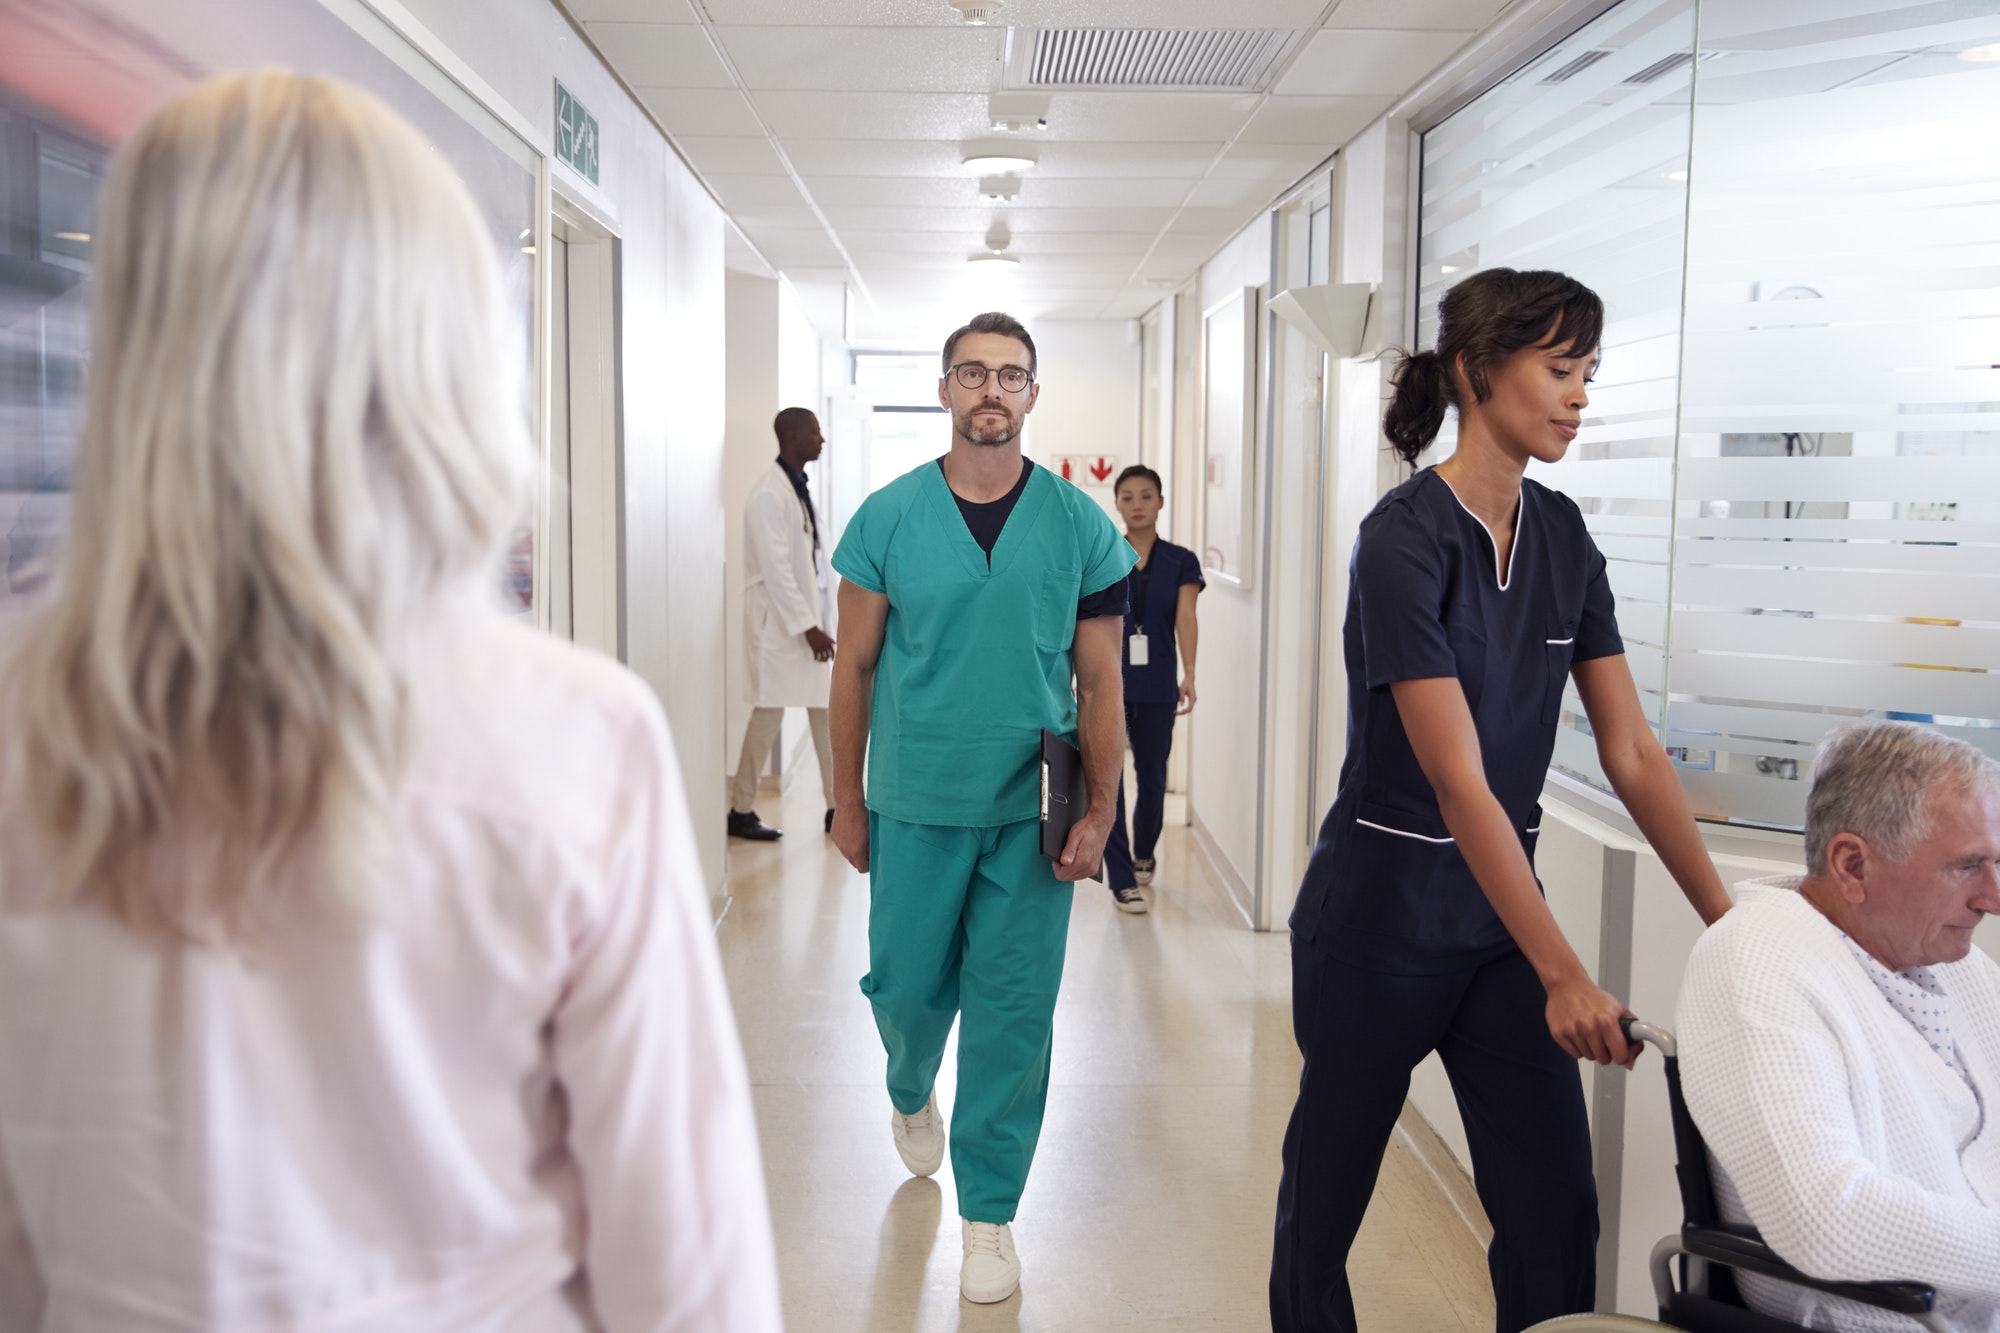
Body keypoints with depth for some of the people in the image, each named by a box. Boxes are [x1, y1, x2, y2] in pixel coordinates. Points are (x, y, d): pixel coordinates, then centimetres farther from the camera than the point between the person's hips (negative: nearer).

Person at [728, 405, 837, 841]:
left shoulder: (799, 488, 13)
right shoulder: (769, 495, -15)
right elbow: (776, 570, -20)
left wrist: (820, 622, 13)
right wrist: (807, 627, -21)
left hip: (808, 618, 9)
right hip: (780, 623, -9)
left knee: (827, 713, 10)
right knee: (769, 714, -1)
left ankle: (838, 806, 18)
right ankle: (741, 811, 12)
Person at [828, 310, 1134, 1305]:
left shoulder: (1081, 525, -1)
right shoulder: (887, 517, -2)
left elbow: (1100, 681, 1)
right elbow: (854, 667, 3)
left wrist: (1098, 813, -4)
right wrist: (846, 802, 3)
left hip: (1031, 810, 0)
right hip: (915, 803, 0)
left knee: (1013, 1010, 5)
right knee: (907, 983, 12)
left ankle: (988, 1212, 22)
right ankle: (911, 1093, 48)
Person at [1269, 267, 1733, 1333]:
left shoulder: (1563, 536, 3)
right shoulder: (1406, 538, -19)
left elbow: (1632, 752, 2)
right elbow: (1459, 780, -23)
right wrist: (1563, 974, -24)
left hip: (1500, 906, 6)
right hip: (1382, 912, -6)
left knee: (1555, 1207, 5)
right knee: (1331, 1178, 13)